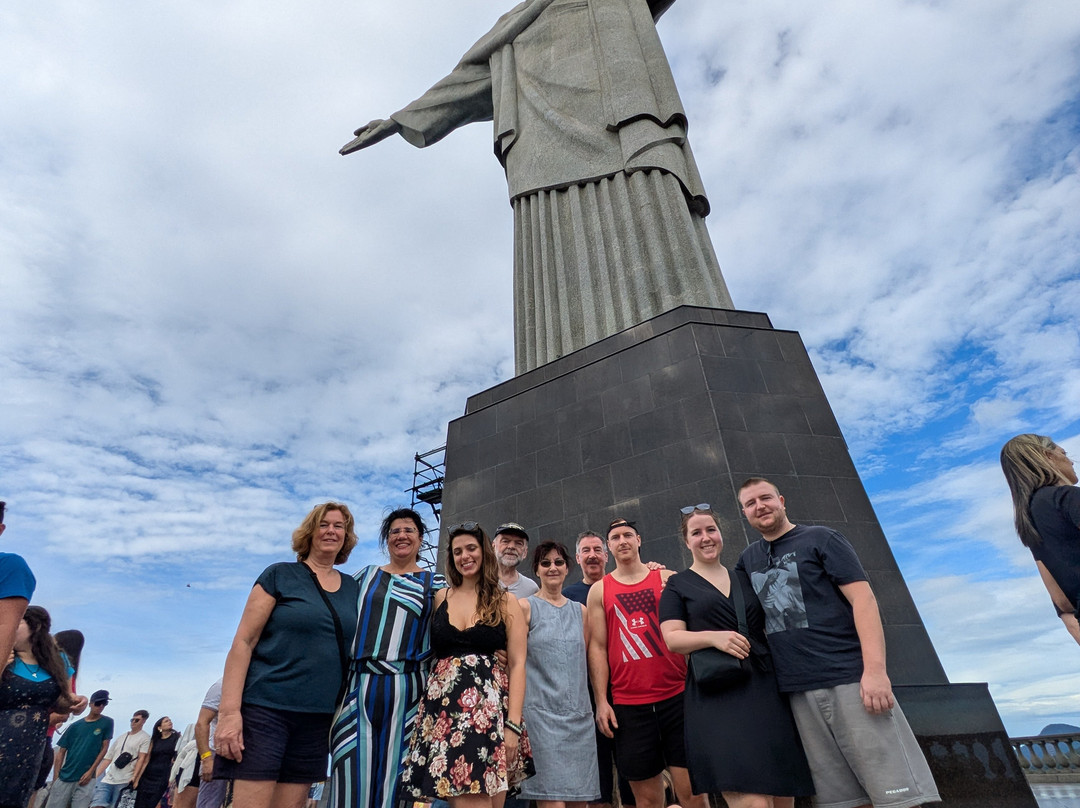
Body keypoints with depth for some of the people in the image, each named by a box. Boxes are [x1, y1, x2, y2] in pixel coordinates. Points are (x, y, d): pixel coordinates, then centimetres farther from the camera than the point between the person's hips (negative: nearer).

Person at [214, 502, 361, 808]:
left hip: (318, 717, 4)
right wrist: (229, 711, -15)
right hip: (265, 708, -4)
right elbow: (243, 642, -7)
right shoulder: (280, 575, -4)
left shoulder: (352, 588, 9)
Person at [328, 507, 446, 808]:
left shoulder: (434, 583, 7)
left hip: (406, 691, -1)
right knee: (352, 780, 3)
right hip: (358, 688, 2)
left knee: (393, 776, 4)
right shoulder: (364, 577, 14)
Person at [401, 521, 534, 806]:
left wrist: (513, 723, -9)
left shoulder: (505, 601, 2)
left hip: (491, 710, -1)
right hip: (444, 709, 2)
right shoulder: (440, 598, 9)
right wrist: (423, 706, 2)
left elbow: (517, 664, -2)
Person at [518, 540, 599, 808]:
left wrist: (600, 704, 9)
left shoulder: (580, 611, 11)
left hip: (580, 714, 4)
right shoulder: (525, 607, -2)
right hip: (542, 713, -4)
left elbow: (587, 661, 16)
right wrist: (517, 713, -8)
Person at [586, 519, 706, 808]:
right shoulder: (599, 590, 5)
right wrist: (601, 701, -3)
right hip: (628, 705, 0)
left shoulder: (667, 578, 5)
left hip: (677, 696, 0)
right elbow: (597, 647, 3)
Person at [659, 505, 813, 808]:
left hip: (767, 690, 5)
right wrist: (713, 637, -21)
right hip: (717, 698, -5)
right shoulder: (677, 585, 3)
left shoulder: (744, 579, 15)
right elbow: (672, 639, -6)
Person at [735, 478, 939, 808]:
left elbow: (863, 598, -9)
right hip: (799, 691, 4)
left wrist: (875, 669, -19)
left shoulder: (820, 538, 0)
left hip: (849, 678, -4)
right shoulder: (748, 559, 13)